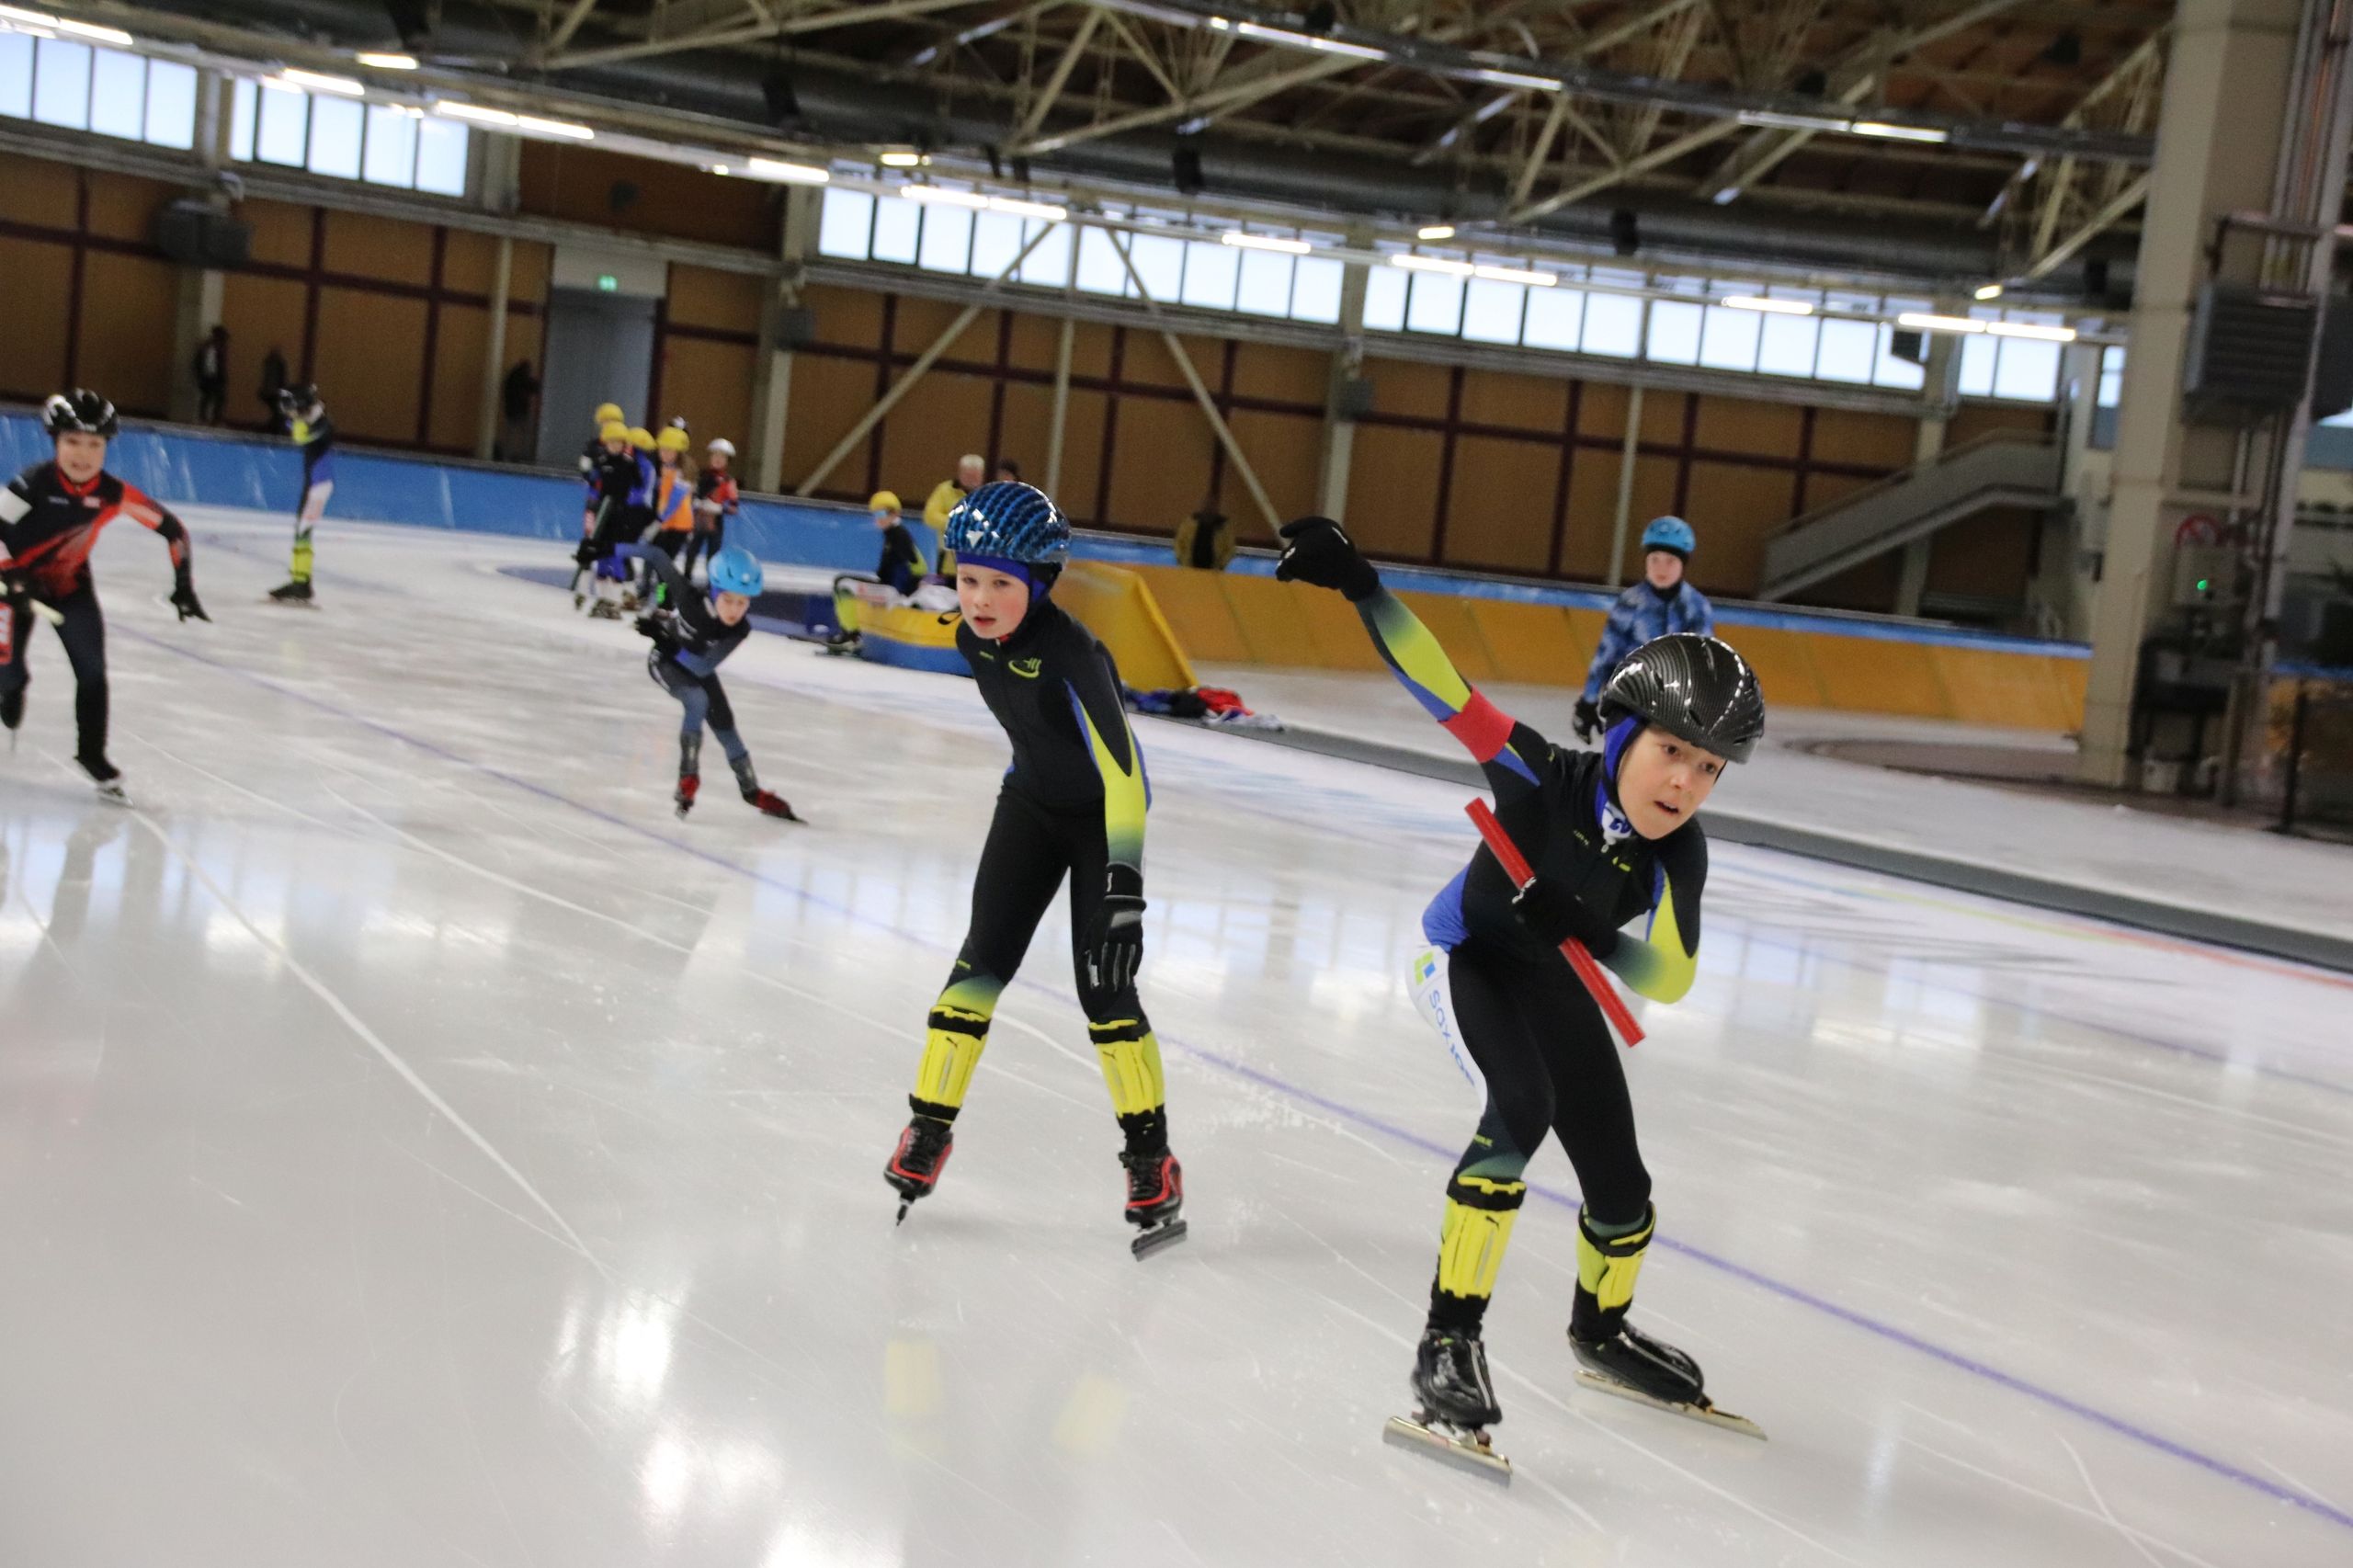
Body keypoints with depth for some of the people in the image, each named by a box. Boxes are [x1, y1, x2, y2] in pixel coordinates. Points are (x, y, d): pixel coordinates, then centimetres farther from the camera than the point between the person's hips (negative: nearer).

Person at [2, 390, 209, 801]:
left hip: (70, 583, 2)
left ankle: (91, 752, 10)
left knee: (92, 670, -7)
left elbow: (171, 527, -9)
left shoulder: (113, 493, -17)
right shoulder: (33, 484, -26)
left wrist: (183, 584, -11)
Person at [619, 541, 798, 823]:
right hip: (663, 661, -4)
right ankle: (688, 779, -18)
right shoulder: (692, 602, -39)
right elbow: (657, 557, -28)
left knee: (723, 722, 8)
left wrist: (668, 638, -39)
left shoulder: (740, 630, -30)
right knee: (697, 700, -29)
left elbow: (702, 666, -35)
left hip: (697, 665, 4)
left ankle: (752, 790, 25)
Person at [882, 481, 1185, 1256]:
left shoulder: (1068, 651, -33)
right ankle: (928, 1132, 6)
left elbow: (1122, 767, -40)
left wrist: (1125, 876, -48)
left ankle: (1152, 1161, 4)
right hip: (1031, 801, 6)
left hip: (1102, 813, -6)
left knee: (1103, 986, -10)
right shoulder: (974, 636, -11)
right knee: (984, 958, -4)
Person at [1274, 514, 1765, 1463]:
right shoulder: (1546, 777, -33)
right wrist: (1359, 584, -49)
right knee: (1522, 1111, -32)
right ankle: (1449, 1341, -25)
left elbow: (1668, 979, -27)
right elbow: (1443, 689, -39)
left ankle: (1601, 1331, 42)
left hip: (1551, 983, 5)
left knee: (1620, 1186, 10)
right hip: (1465, 958, -5)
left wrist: (1585, 929, -45)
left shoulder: (1677, 854, -23)